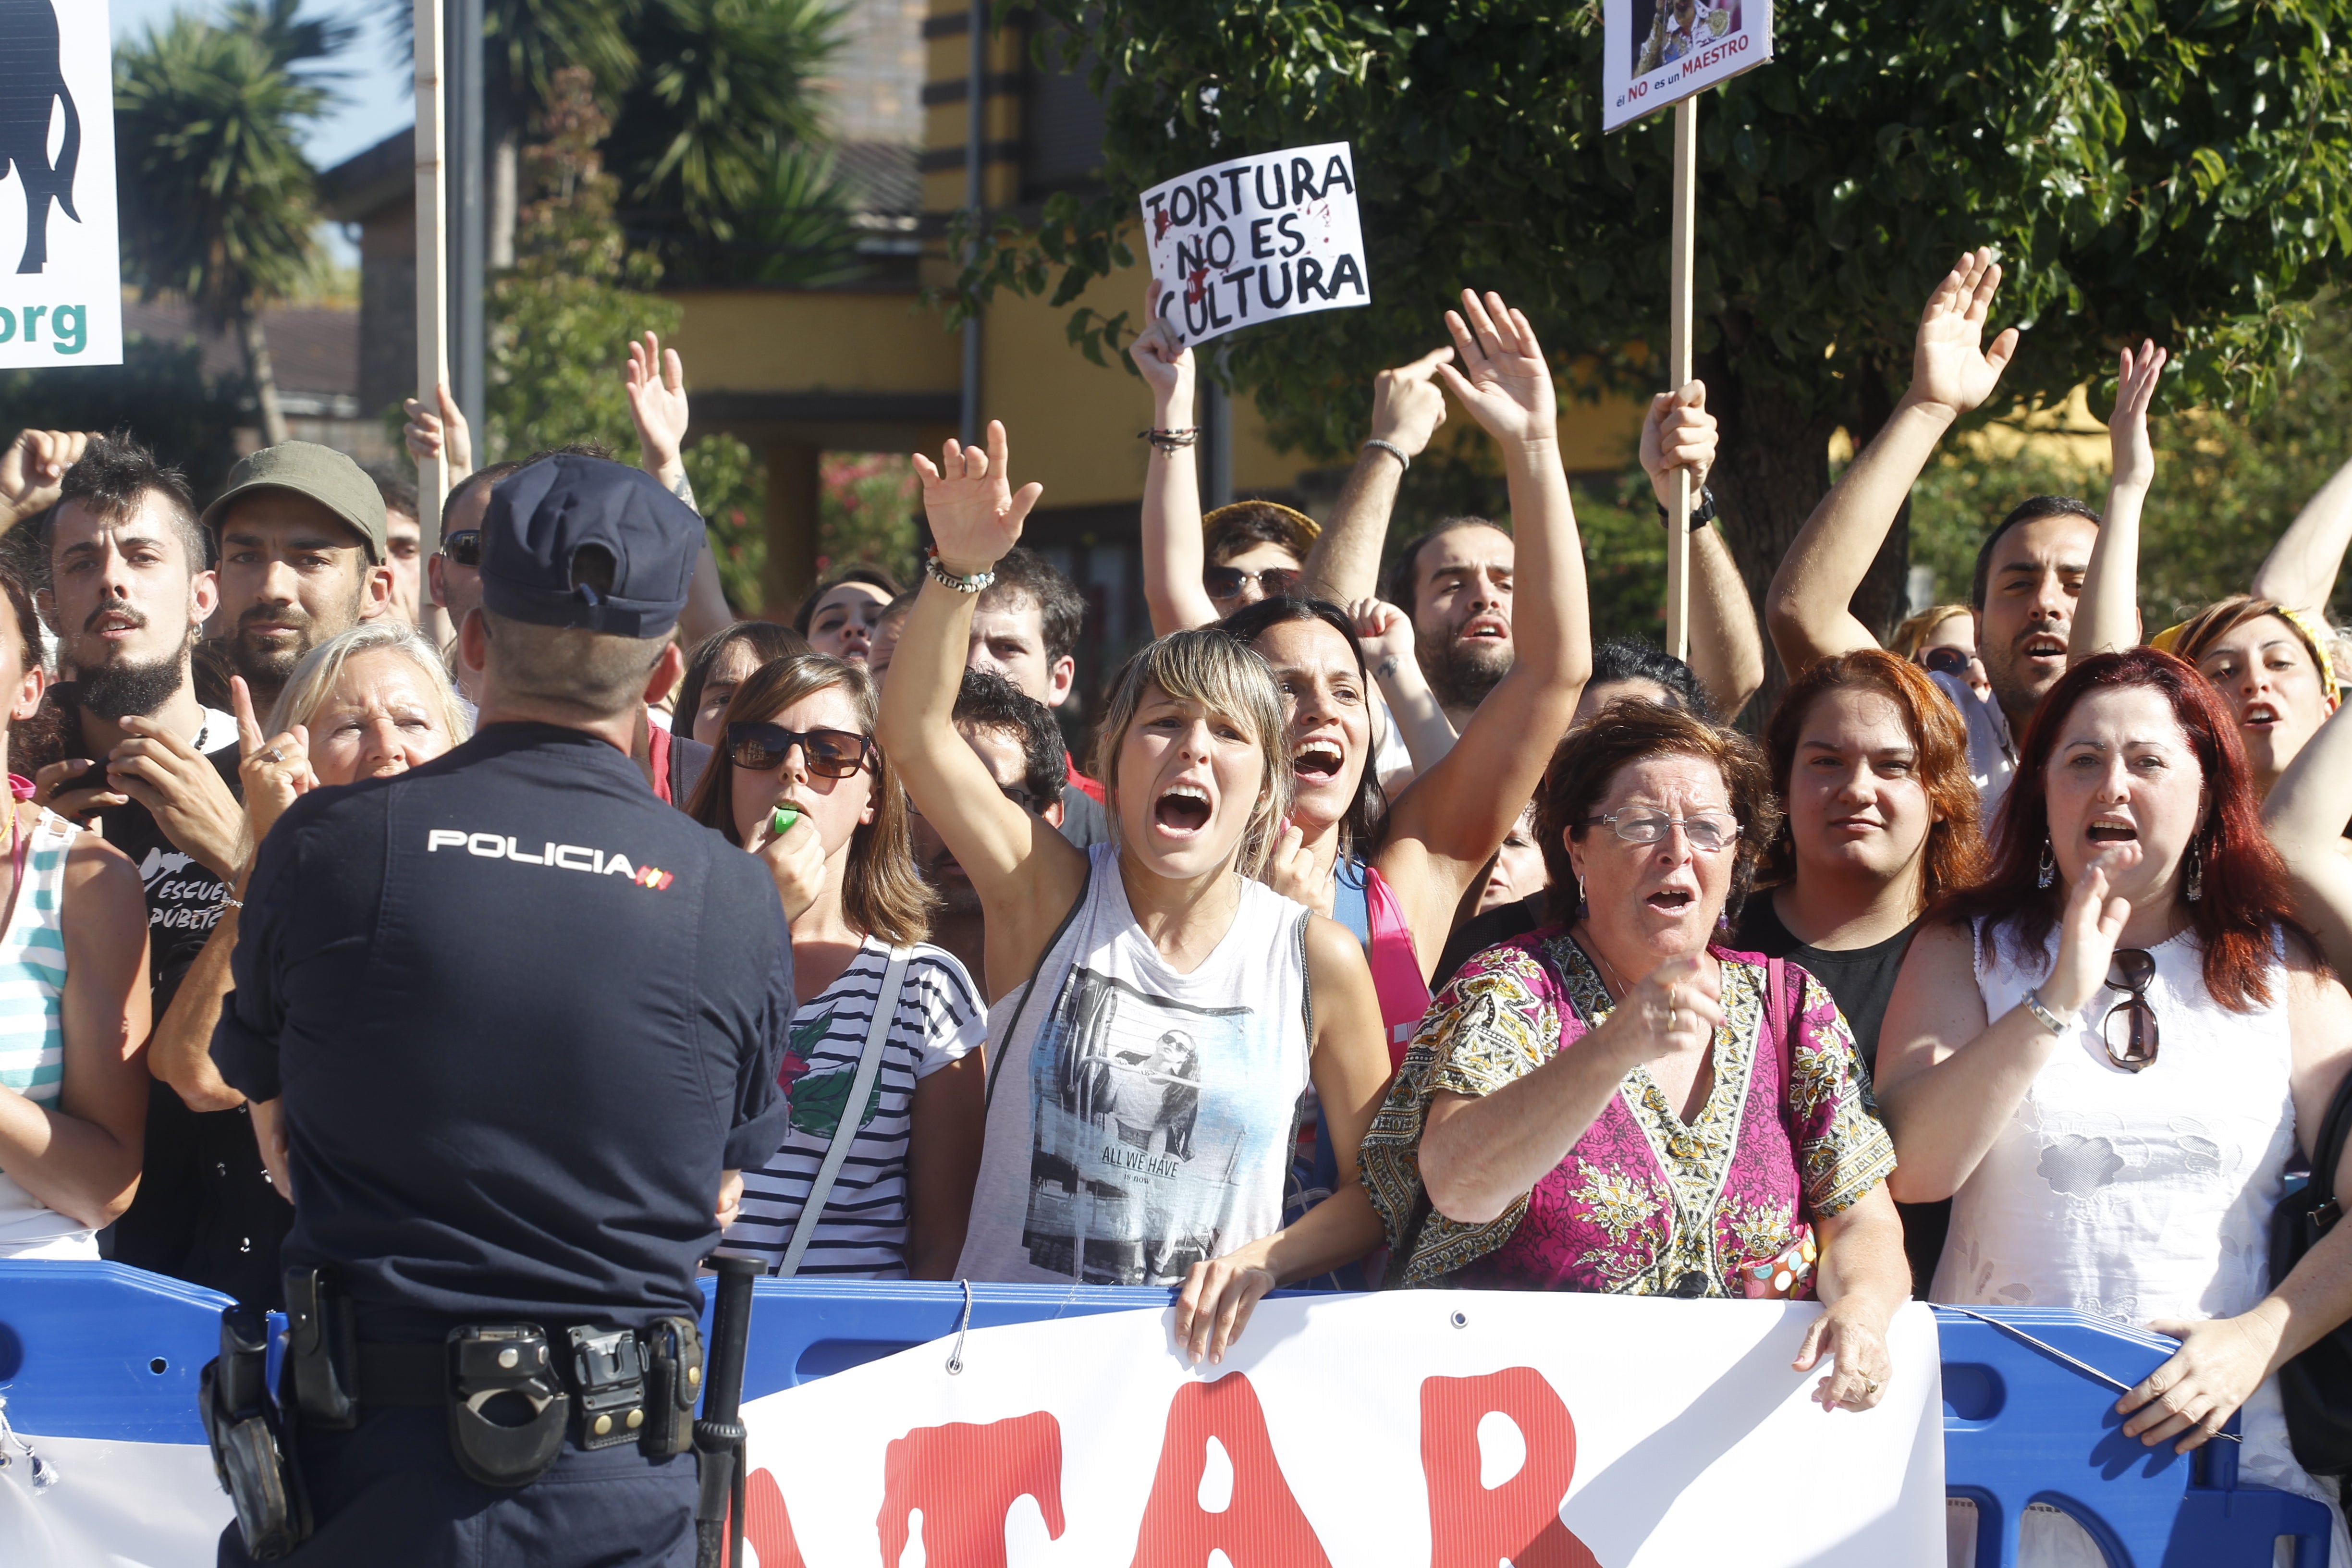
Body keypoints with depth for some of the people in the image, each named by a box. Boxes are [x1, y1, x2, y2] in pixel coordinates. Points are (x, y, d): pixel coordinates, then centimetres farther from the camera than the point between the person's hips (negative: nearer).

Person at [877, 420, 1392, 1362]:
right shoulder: (1053, 899, 3)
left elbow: (1381, 1190, 10)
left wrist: (1264, 1260, -8)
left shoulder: (1317, 959, 4)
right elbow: (915, 732, -10)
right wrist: (961, 570, -23)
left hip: (1204, 1360, 0)